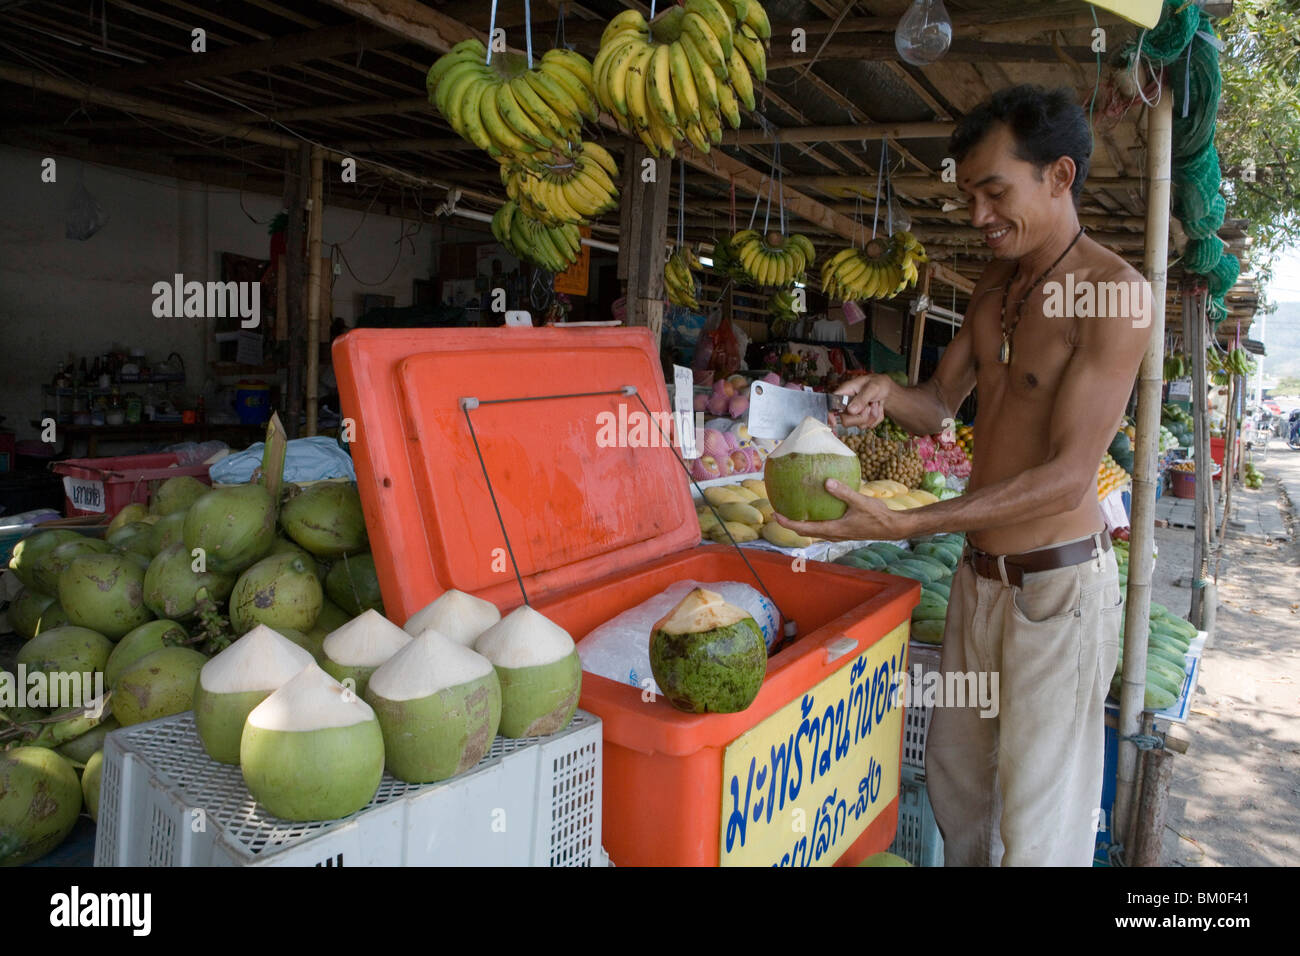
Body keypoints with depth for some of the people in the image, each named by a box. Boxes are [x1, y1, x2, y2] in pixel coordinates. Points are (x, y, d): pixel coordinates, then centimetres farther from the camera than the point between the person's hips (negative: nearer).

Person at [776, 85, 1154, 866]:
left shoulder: (1115, 294, -16)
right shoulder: (996, 284, 9)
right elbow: (941, 406, 13)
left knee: (1039, 829, 3)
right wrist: (890, 394, -12)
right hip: (980, 573, 7)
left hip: (1057, 581, -7)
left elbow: (1069, 475, -22)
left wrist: (904, 524, -29)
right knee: (955, 782, 18)